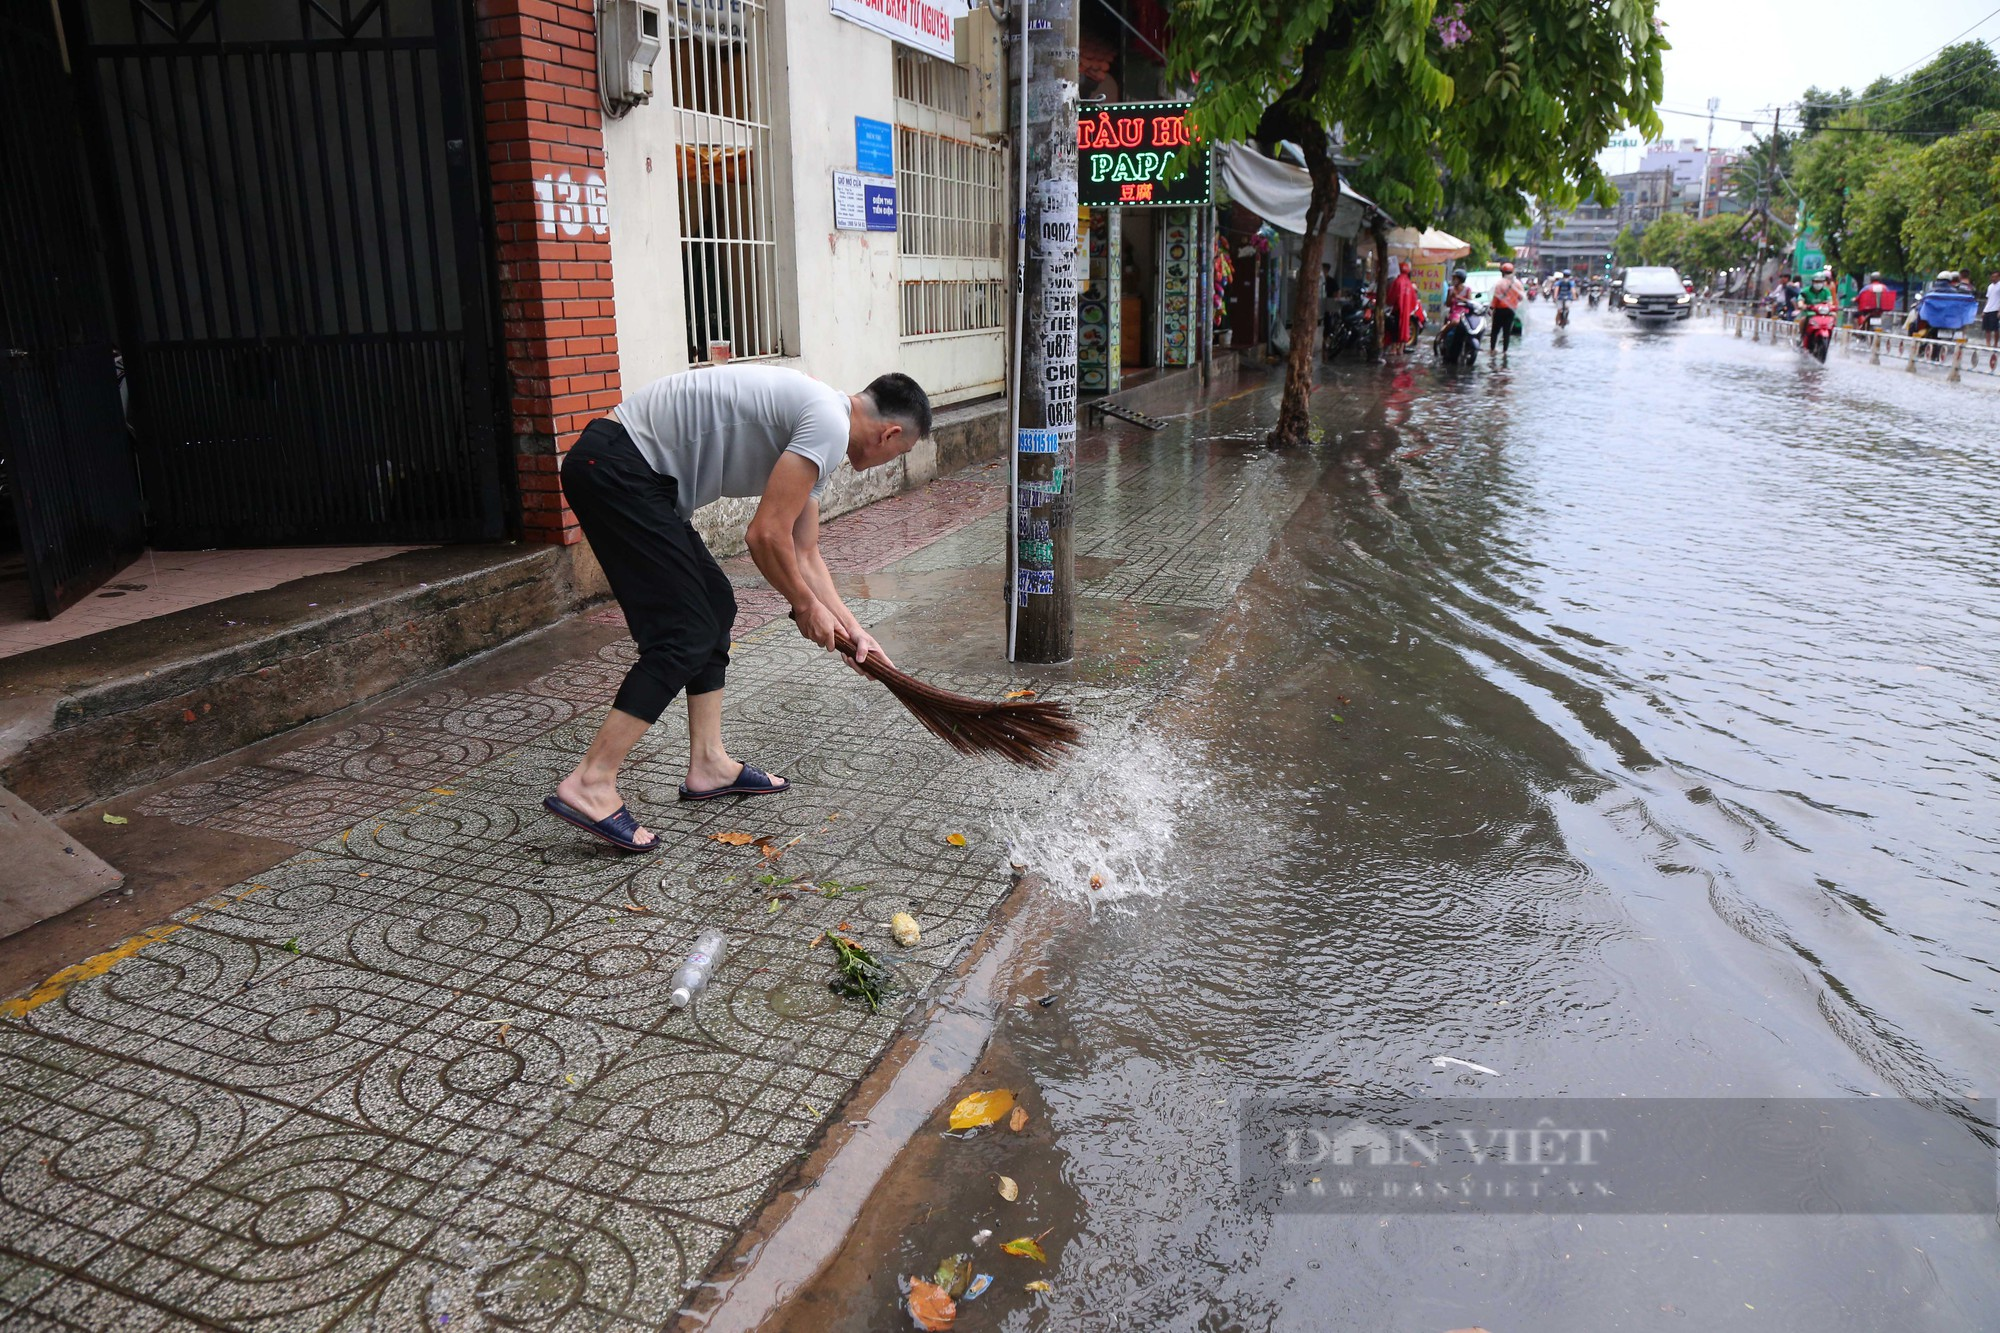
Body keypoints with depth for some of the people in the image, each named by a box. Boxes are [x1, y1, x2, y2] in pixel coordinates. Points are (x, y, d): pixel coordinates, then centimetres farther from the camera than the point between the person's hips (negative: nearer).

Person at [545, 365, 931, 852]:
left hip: (628, 470, 11)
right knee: (686, 634, -10)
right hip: (616, 467, -11)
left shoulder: (816, 435, 18)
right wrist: (806, 606, 0)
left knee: (715, 606, 15)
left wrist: (850, 628, 21)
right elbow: (767, 536, -16)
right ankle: (589, 785, -11)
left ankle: (708, 766, 22)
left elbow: (803, 554, 24)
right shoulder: (829, 424, -14)